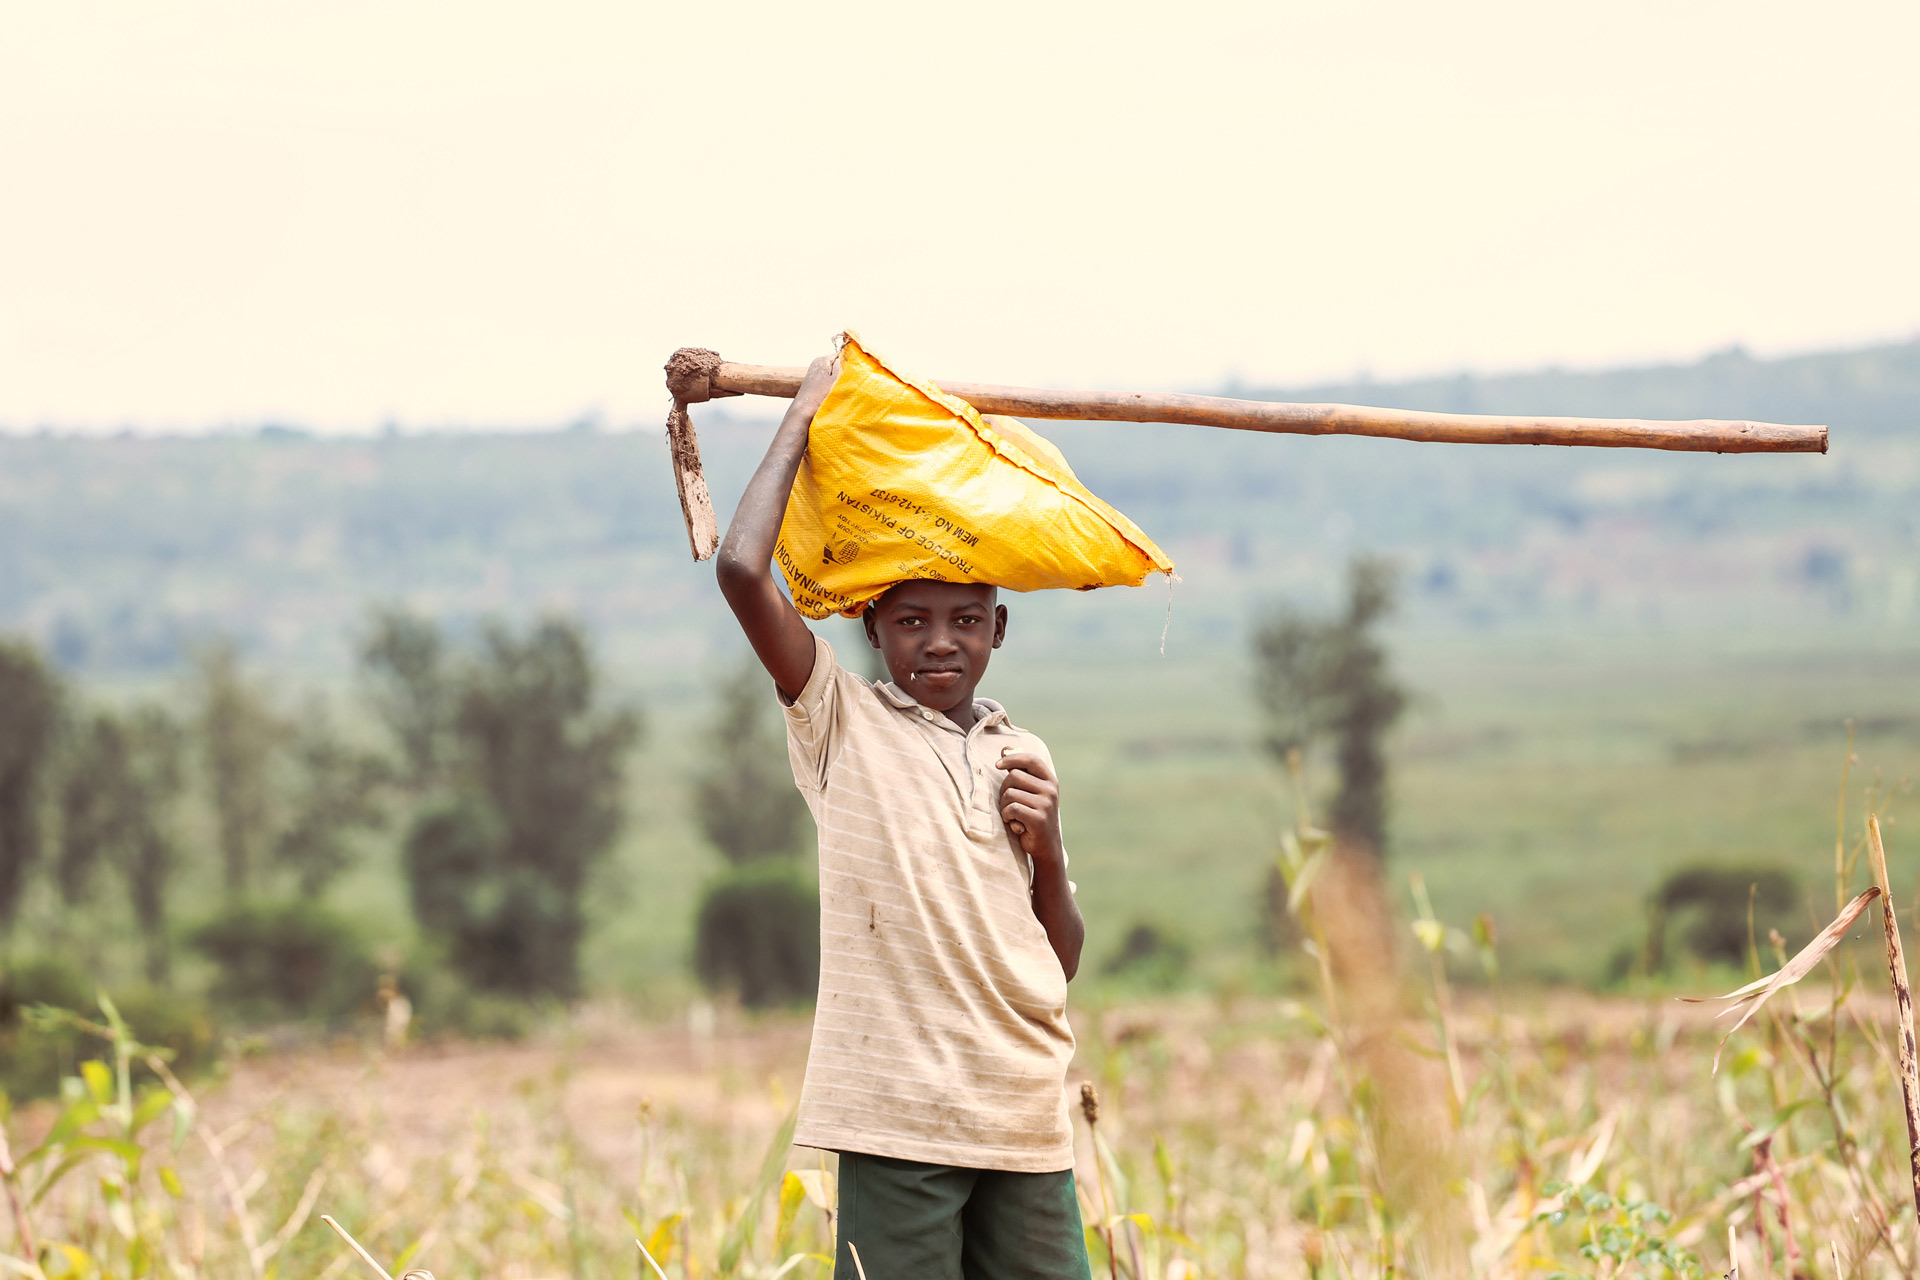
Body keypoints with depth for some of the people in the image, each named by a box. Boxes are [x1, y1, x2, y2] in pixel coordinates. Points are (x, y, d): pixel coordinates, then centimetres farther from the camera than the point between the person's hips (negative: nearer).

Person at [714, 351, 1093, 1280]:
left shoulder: (1023, 757, 16)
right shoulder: (843, 725, 4)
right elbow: (743, 573, -11)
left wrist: (1047, 847, 1)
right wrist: (800, 422, 0)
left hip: (1025, 1111, 4)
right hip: (898, 1112, -4)